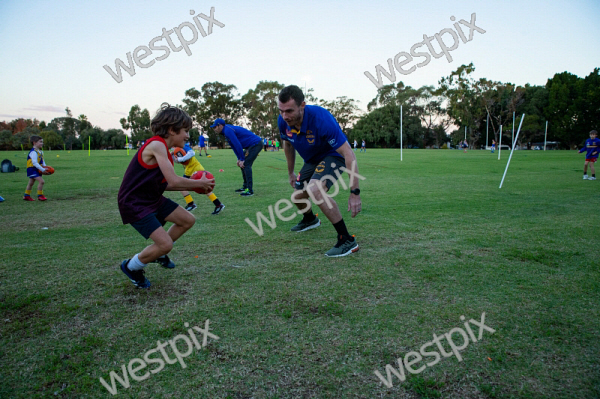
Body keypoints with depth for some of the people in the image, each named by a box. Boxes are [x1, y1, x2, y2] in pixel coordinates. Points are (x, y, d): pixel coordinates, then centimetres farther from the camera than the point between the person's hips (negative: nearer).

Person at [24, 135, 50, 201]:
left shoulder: (40, 152, 10)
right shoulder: (33, 152, -20)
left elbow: (42, 161, 17)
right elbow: (34, 163, -27)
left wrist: (45, 167, 0)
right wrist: (43, 170, -29)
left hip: (37, 170, 10)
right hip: (32, 169, -10)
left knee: (31, 183, 18)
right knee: (41, 181, -19)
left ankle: (26, 196, 30)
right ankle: (40, 195, -10)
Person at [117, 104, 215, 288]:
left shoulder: (161, 147, 7)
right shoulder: (156, 145, -22)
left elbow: (164, 184, 7)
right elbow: (174, 181, -26)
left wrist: (192, 185, 0)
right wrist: (200, 183, -12)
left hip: (152, 198, 10)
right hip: (134, 204, -10)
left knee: (188, 220, 11)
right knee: (165, 244, -15)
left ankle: (157, 252, 30)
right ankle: (131, 266, 13)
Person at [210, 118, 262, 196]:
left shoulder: (228, 131, -18)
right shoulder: (227, 131, 14)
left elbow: (238, 145, -22)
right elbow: (234, 146, 17)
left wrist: (242, 159, -16)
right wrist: (239, 159, 10)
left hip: (256, 144, -10)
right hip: (252, 145, 10)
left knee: (246, 164, -15)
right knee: (242, 164, 14)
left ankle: (250, 190, -14)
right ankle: (245, 187, 20)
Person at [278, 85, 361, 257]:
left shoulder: (322, 119, -38)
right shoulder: (283, 121, -19)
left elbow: (349, 154, -37)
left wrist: (355, 192, -40)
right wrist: (291, 173, 15)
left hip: (333, 156, -7)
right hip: (311, 160, 7)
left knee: (315, 190, -33)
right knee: (297, 197, 15)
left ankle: (347, 240, -22)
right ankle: (309, 220, 55)